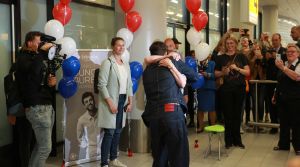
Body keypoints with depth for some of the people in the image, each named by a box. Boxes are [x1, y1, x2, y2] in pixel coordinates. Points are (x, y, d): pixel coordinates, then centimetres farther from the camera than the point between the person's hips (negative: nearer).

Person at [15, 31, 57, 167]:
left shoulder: (38, 58, 19)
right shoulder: (23, 58, -8)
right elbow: (33, 70, -32)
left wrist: (52, 81, 4)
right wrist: (42, 51, -23)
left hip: (47, 106, 9)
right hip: (37, 108, -9)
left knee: (40, 145, 13)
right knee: (45, 147, -7)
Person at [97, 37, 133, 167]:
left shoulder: (126, 64, 12)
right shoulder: (107, 63, -9)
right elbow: (102, 85, -14)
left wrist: (130, 101, 8)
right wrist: (110, 103, -18)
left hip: (123, 100, 7)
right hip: (111, 101, -6)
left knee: (118, 131, 12)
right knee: (110, 132, -7)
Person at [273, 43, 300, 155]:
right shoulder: (284, 64, 13)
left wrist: (283, 68, -28)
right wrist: (275, 94, 18)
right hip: (282, 98, 6)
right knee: (283, 122, 12)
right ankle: (283, 144, 24)